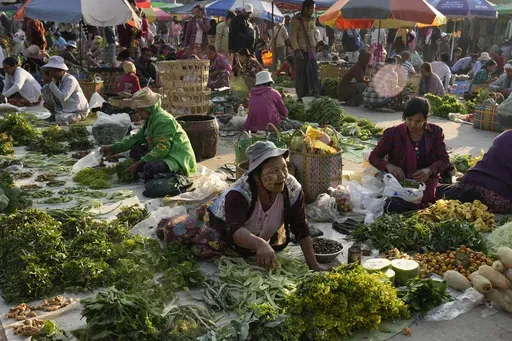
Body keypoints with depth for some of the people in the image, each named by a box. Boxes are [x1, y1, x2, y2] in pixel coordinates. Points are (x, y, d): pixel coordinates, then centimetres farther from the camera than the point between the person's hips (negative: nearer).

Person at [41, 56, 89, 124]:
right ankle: (55, 115, 8)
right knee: (45, 89, -3)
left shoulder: (70, 80, -24)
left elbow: (63, 98, -35)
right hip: (65, 107, 8)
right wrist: (47, 82, -11)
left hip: (79, 111, -8)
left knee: (61, 119, -36)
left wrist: (51, 82, -30)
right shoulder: (57, 79, 1)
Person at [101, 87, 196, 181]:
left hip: (178, 159, -10)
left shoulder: (164, 121, -19)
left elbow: (161, 149, -25)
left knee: (150, 168, -34)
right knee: (135, 151, 4)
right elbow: (136, 138, 16)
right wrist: (112, 148, 8)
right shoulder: (151, 119, 13)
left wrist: (139, 164, -25)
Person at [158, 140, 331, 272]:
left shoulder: (292, 188, -31)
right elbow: (234, 230, -57)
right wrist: (261, 244, -77)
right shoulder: (239, 194, -43)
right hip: (222, 226, -4)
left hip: (260, 233, 4)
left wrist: (313, 264, -28)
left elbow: (301, 228, -24)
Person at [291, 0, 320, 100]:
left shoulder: (312, 20, 11)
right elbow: (293, 37, -11)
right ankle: (301, 96, 6)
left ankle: (315, 94, 9)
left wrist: (314, 48, 14)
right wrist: (297, 50, -22)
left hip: (311, 51, 5)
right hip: (301, 51, -5)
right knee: (301, 74, -1)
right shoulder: (296, 20, -7)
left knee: (314, 73, 2)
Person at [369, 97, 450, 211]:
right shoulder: (393, 133, -5)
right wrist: (388, 166, -23)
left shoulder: (435, 132, 3)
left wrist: (430, 170, -18)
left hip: (426, 182, 2)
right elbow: (374, 157, -1)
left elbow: (444, 160, 4)